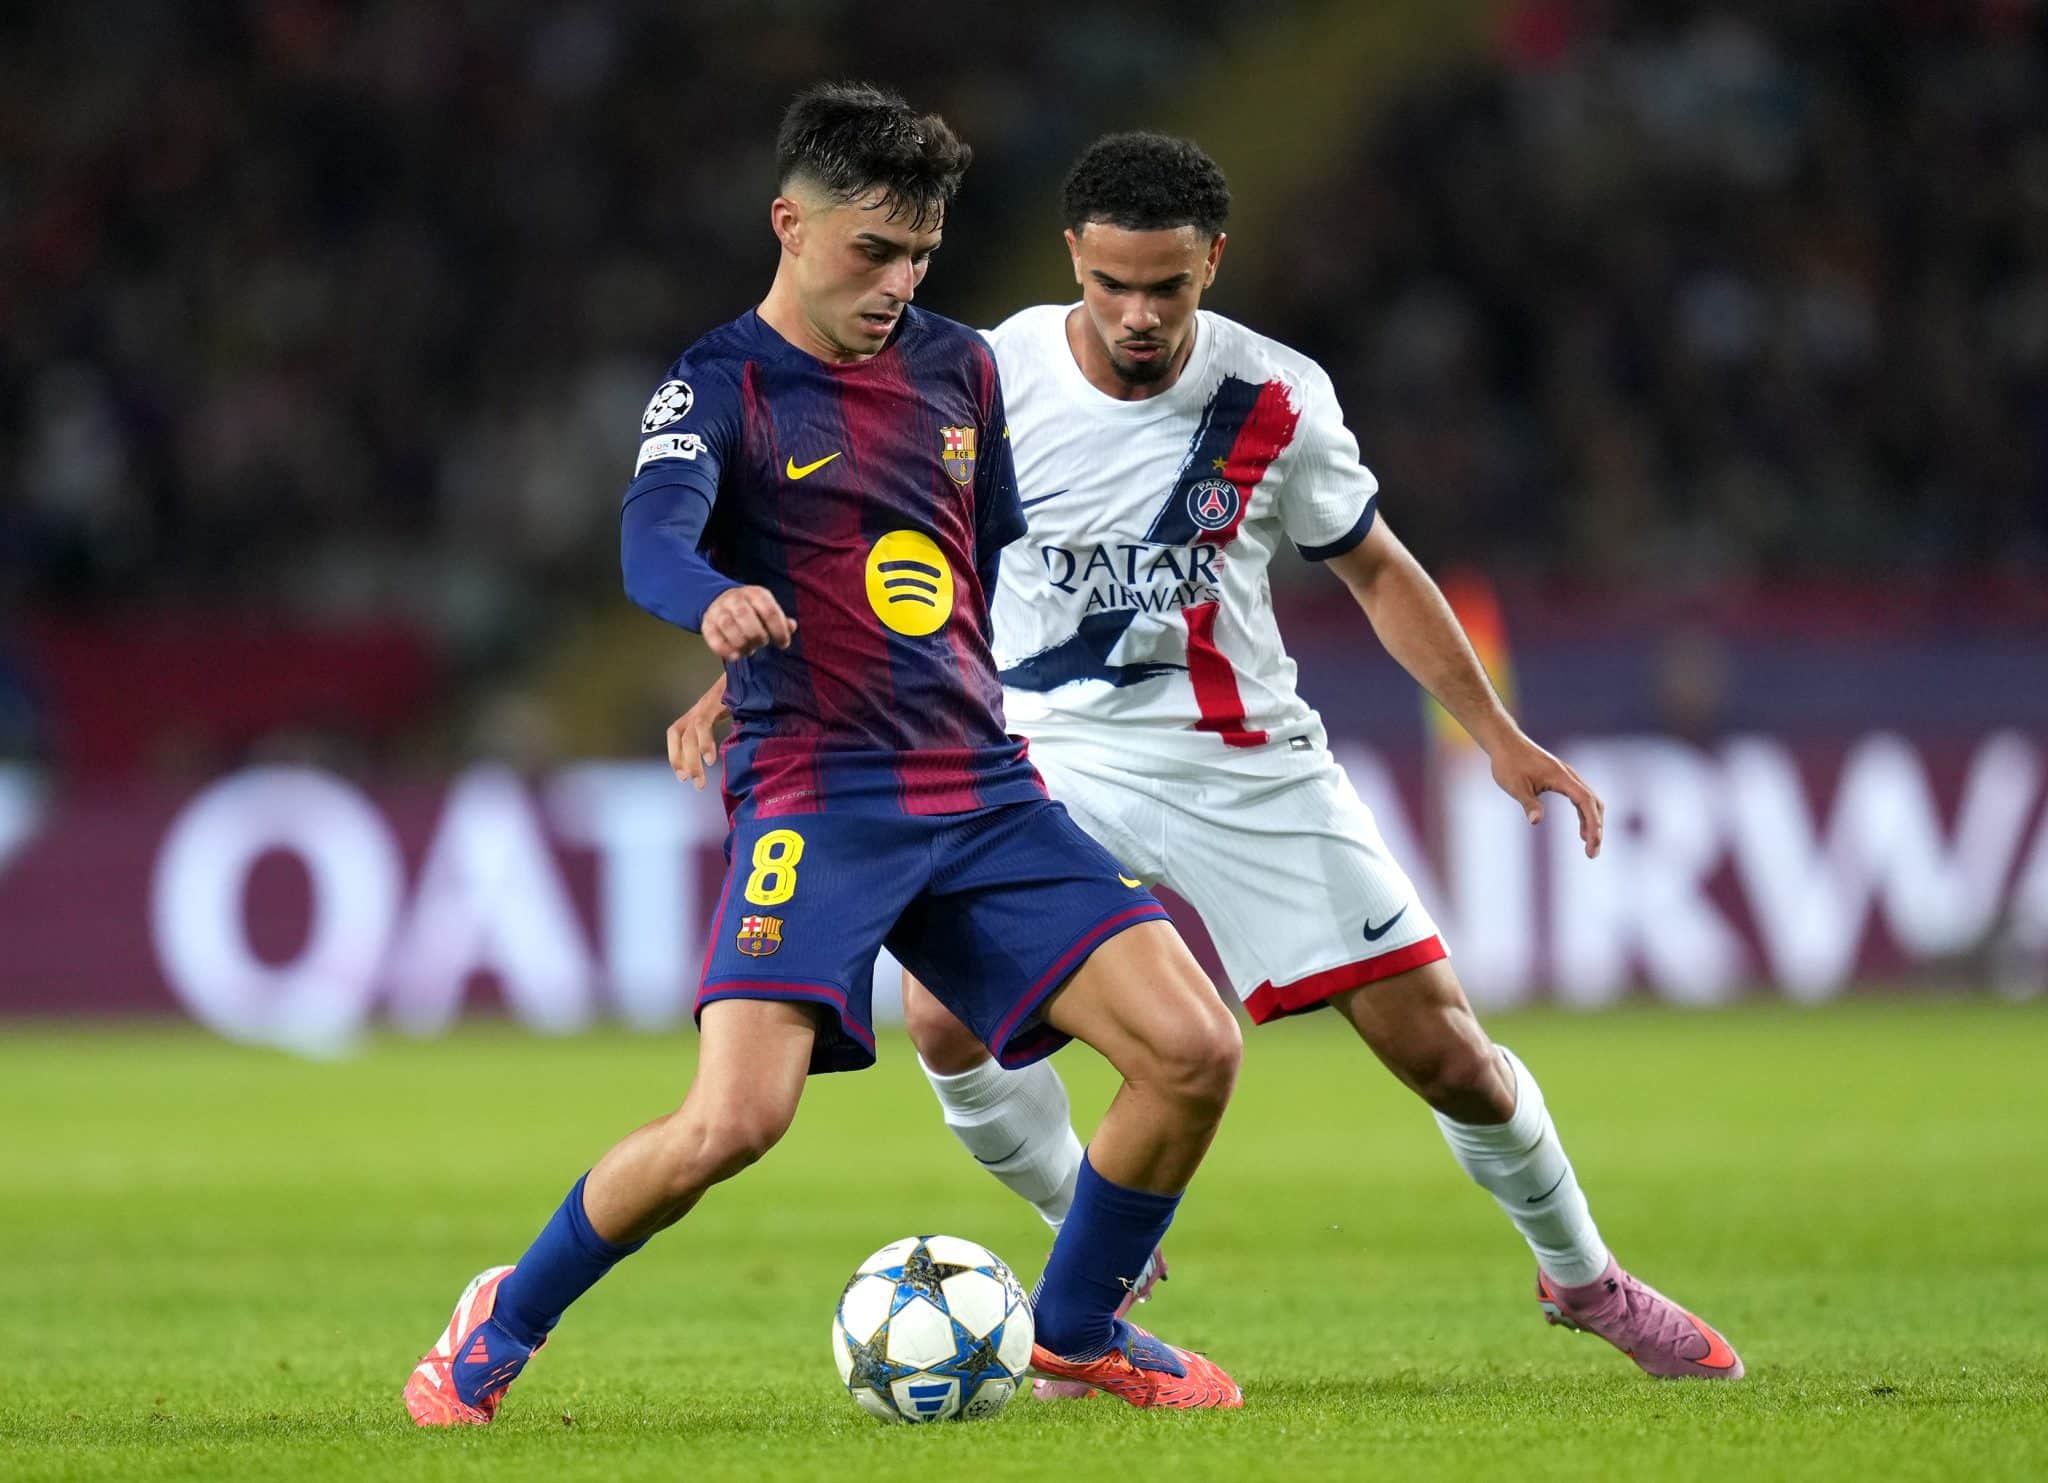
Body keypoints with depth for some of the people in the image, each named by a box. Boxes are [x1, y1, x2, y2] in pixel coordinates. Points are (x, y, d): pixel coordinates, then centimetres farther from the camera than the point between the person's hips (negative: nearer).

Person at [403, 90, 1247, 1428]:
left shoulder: (958, 368, 14)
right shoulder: (719, 386, -4)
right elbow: (653, 535, -24)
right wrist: (720, 601, -46)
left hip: (983, 791, 6)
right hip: (817, 801, -5)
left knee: (1194, 1050, -9)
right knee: (734, 1122, -22)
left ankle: (1078, 1329, 16)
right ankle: (503, 1324, 4)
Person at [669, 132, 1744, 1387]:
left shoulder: (1277, 401, -9)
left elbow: (1376, 568, 6)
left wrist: (1501, 738, 2)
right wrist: (736, 683, -13)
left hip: (1247, 758, 0)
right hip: (1054, 753, 0)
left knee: (1440, 1048, -2)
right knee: (946, 1014, -23)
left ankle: (1583, 1278, 26)